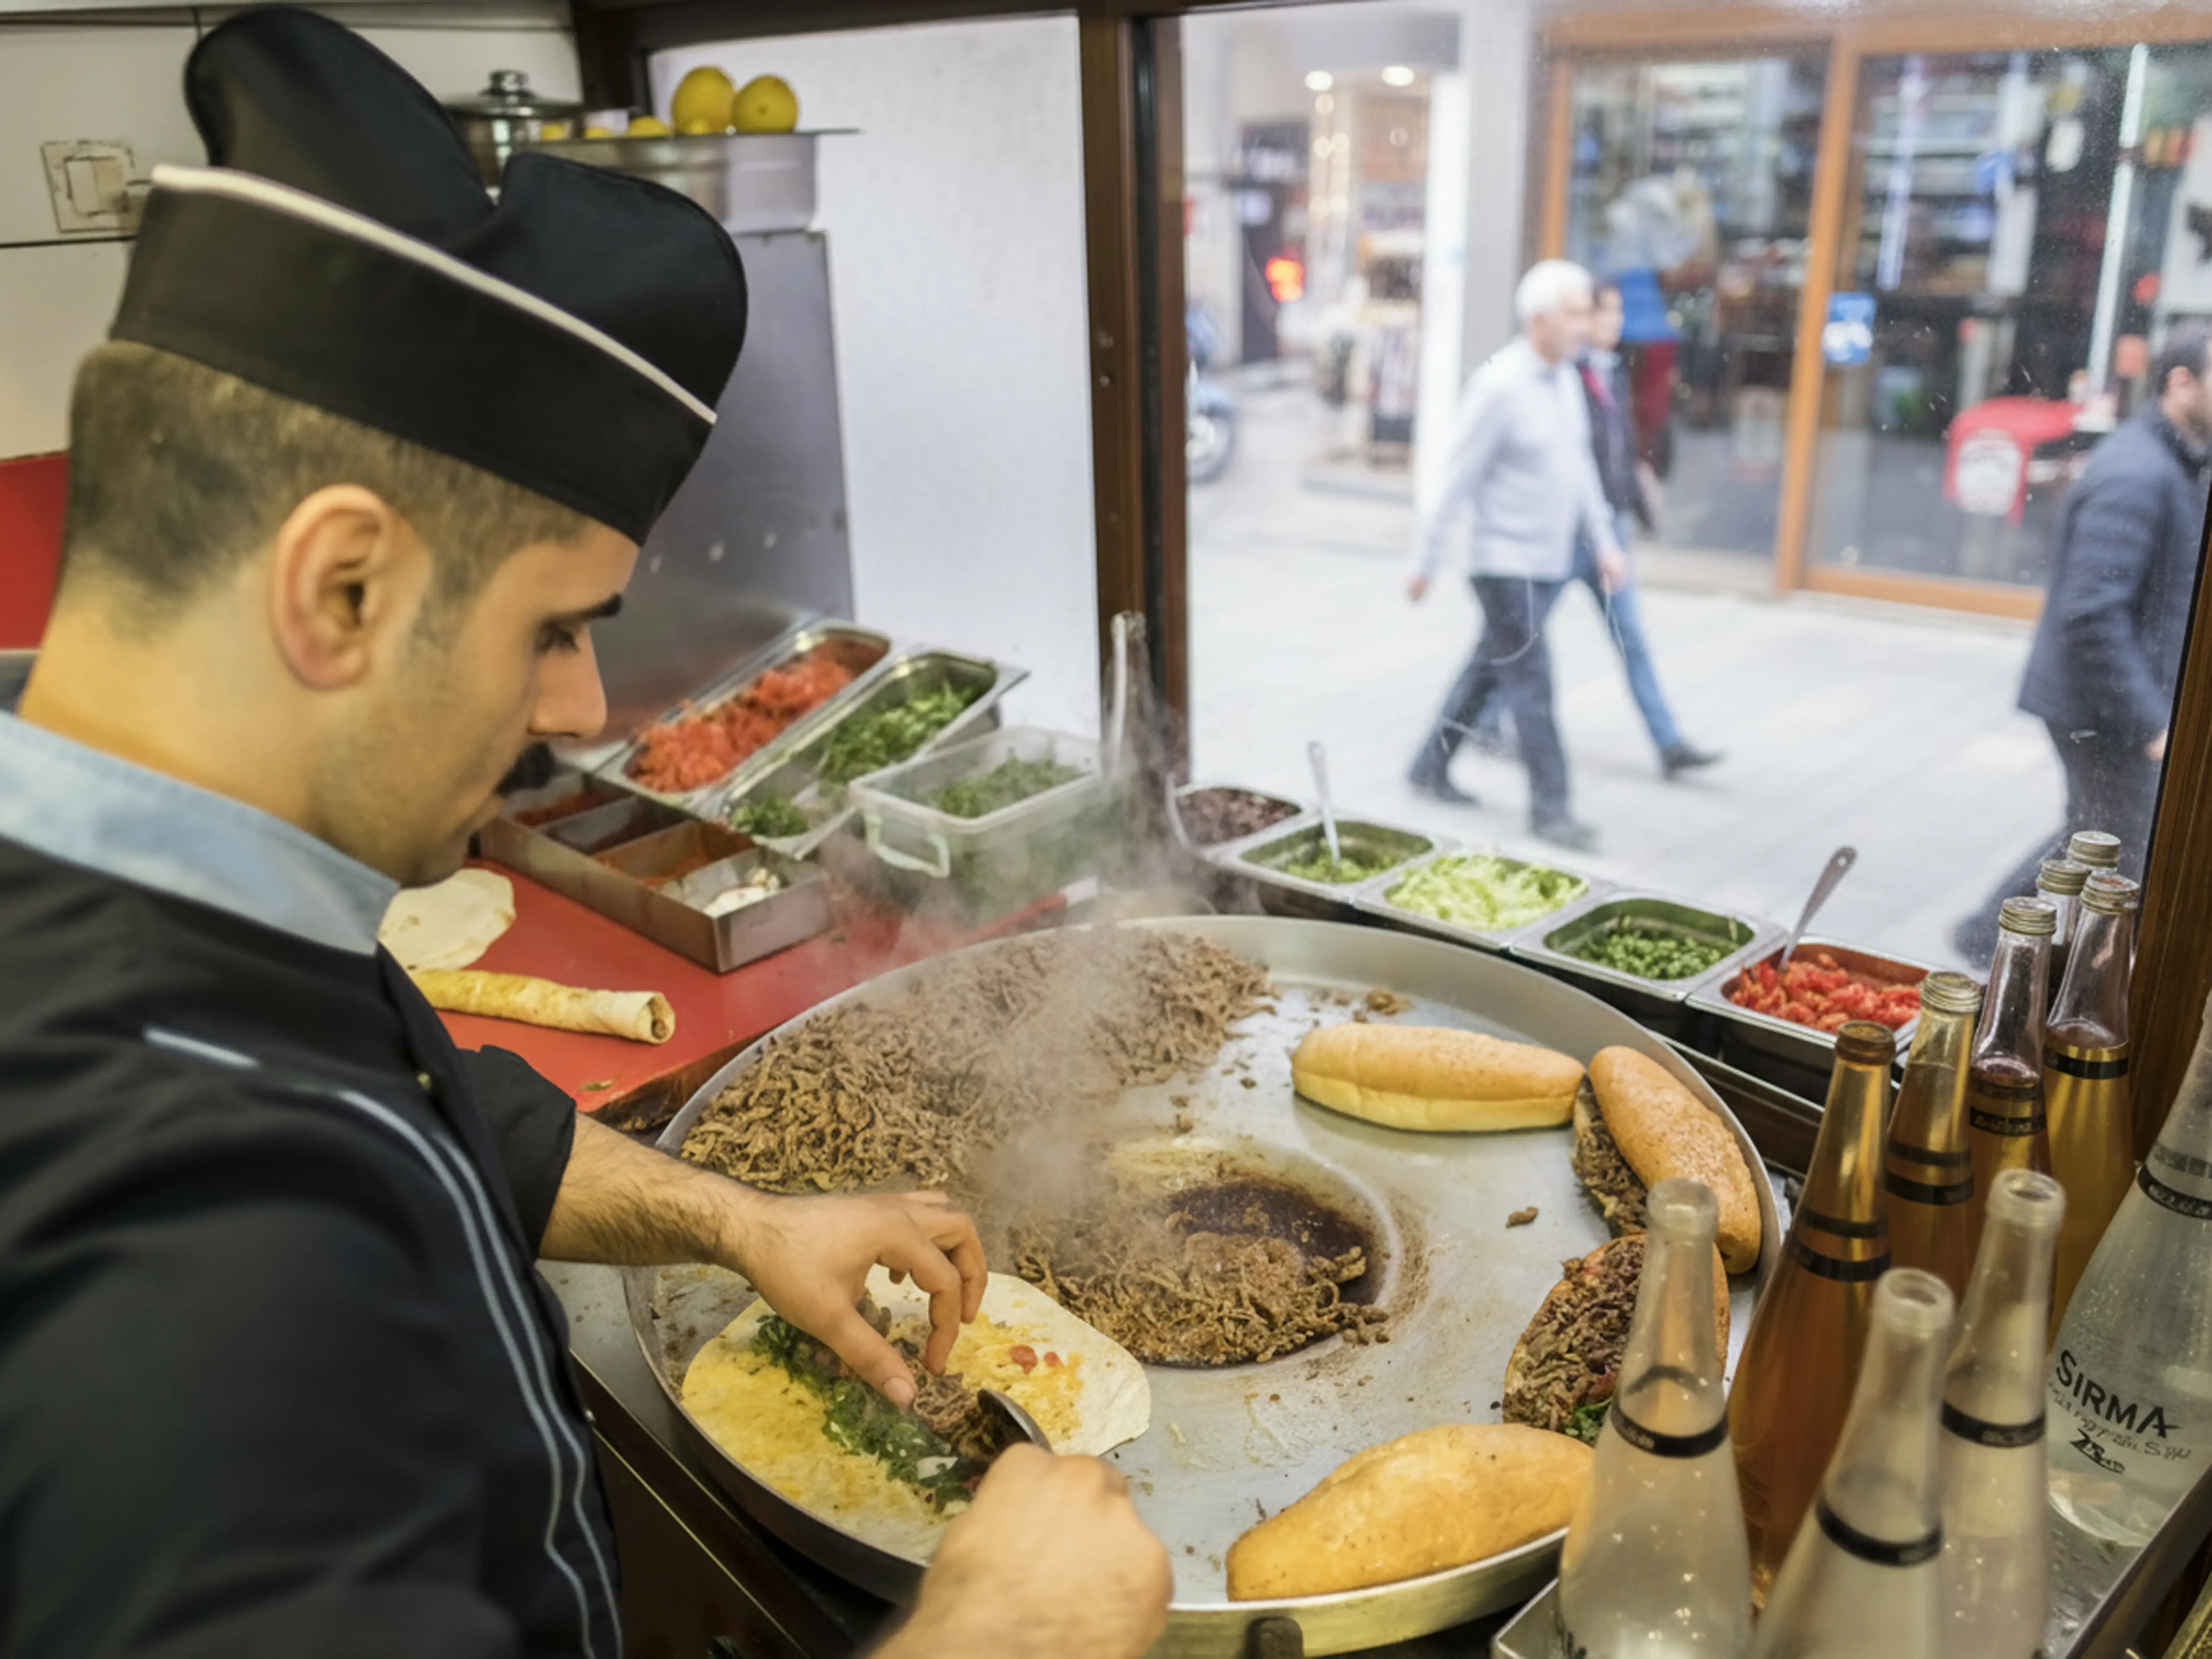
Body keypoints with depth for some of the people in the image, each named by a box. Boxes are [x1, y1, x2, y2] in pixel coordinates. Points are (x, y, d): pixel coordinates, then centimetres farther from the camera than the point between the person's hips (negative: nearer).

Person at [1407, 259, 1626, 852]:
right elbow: (1458, 481, -16)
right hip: (1503, 561, -8)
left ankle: (1431, 768, 28)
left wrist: (1604, 541, 14)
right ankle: (1549, 809, 2)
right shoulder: (1499, 386, -17)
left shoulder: (1567, 379, 9)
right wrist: (1428, 564, -13)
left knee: (1489, 668, 16)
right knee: (1531, 682, -5)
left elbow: (1581, 465, 17)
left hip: (1548, 560, 8)